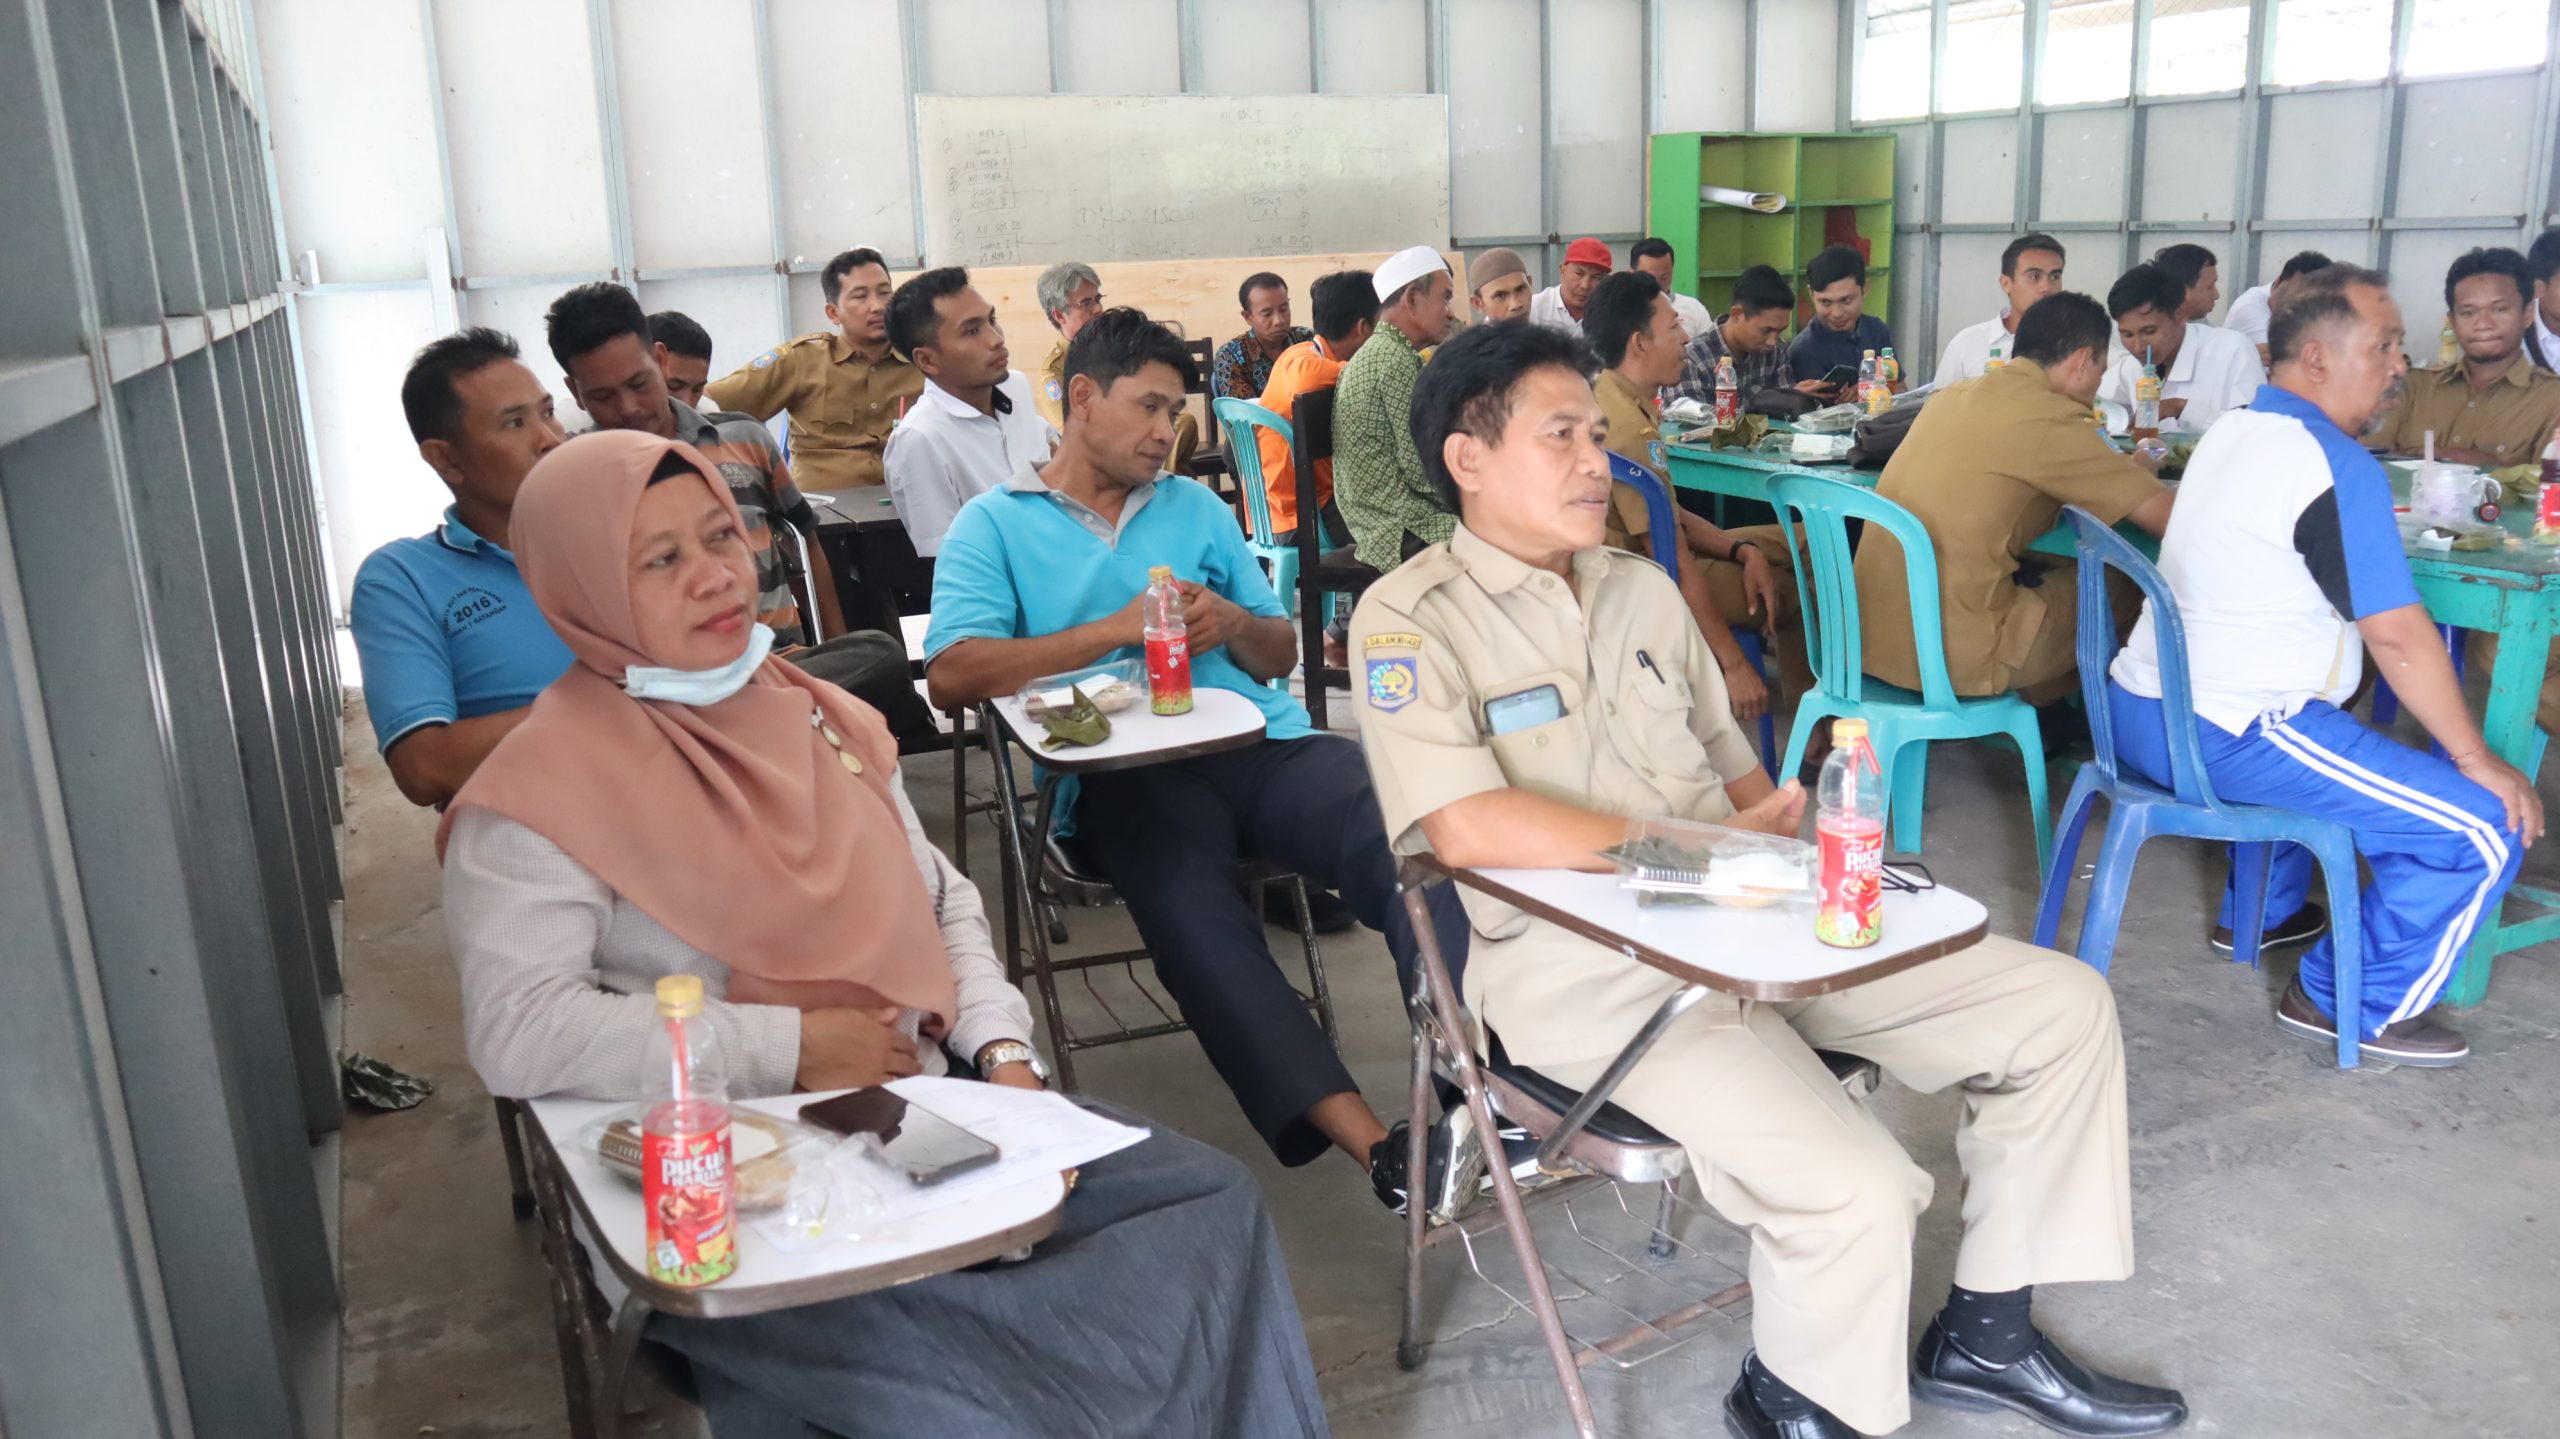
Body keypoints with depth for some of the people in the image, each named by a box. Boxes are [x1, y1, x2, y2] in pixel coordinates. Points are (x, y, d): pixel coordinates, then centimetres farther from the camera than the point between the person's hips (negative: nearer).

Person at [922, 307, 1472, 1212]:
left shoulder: (1196, 508, 29)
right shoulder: (992, 524, 15)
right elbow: (951, 675, -2)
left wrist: (1235, 624, 0)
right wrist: (1117, 629, -6)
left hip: (1259, 742, 4)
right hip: (1122, 774, -4)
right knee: (1194, 910, -36)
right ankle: (1372, 1144, -40)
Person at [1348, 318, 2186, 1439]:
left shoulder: (1640, 588, 16)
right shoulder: (1411, 620, -7)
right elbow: (1468, 827, -21)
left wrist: (1776, 831, -3)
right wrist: (1706, 847, -17)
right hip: (1591, 970, -8)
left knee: (2063, 1008, 3)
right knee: (1857, 1190, -27)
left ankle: (1983, 1334, 20)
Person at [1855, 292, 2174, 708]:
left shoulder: (1952, 396, 11)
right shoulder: (2051, 419, -11)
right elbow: (2168, 516, -8)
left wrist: (2124, 471, 26)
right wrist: (2138, 472, 14)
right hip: (1950, 653, -8)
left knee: (2049, 572, 28)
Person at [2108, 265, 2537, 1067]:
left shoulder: (2234, 430, 11)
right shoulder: (2336, 465, -17)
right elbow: (2396, 635, -17)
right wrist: (2477, 758, -9)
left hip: (2142, 709, 10)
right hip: (2221, 743, -10)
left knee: (2324, 732, 40)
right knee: (2488, 828, -8)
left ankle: (2261, 910, 46)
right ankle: (2355, 1005, 6)